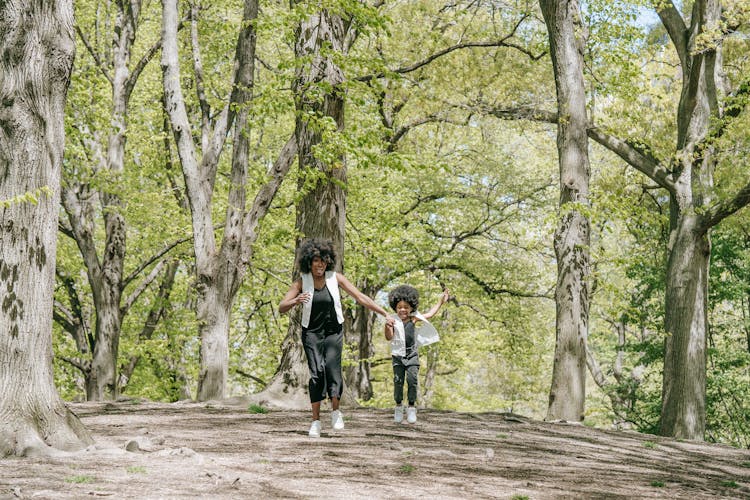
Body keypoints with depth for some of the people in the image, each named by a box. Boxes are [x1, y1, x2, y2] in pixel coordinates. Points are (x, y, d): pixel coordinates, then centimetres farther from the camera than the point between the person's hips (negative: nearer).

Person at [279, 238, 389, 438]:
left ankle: (336, 411, -2)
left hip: (333, 332, 0)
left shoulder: (335, 278, -6)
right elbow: (282, 308, -6)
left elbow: (361, 297, -4)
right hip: (312, 333, 0)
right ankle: (316, 420, -5)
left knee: (332, 366, -20)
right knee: (317, 372, -12)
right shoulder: (302, 282, -5)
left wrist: (385, 314, -8)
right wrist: (296, 301, -28)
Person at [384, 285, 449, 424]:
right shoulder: (394, 321, -5)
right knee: (398, 381, -3)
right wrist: (388, 326, -34)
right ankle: (398, 406, 13)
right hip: (398, 355, -2)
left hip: (412, 355, 2)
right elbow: (389, 337, -13)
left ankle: (411, 407, -1)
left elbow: (430, 314, 16)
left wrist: (441, 301, 19)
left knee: (412, 379, -9)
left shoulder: (414, 319, 5)